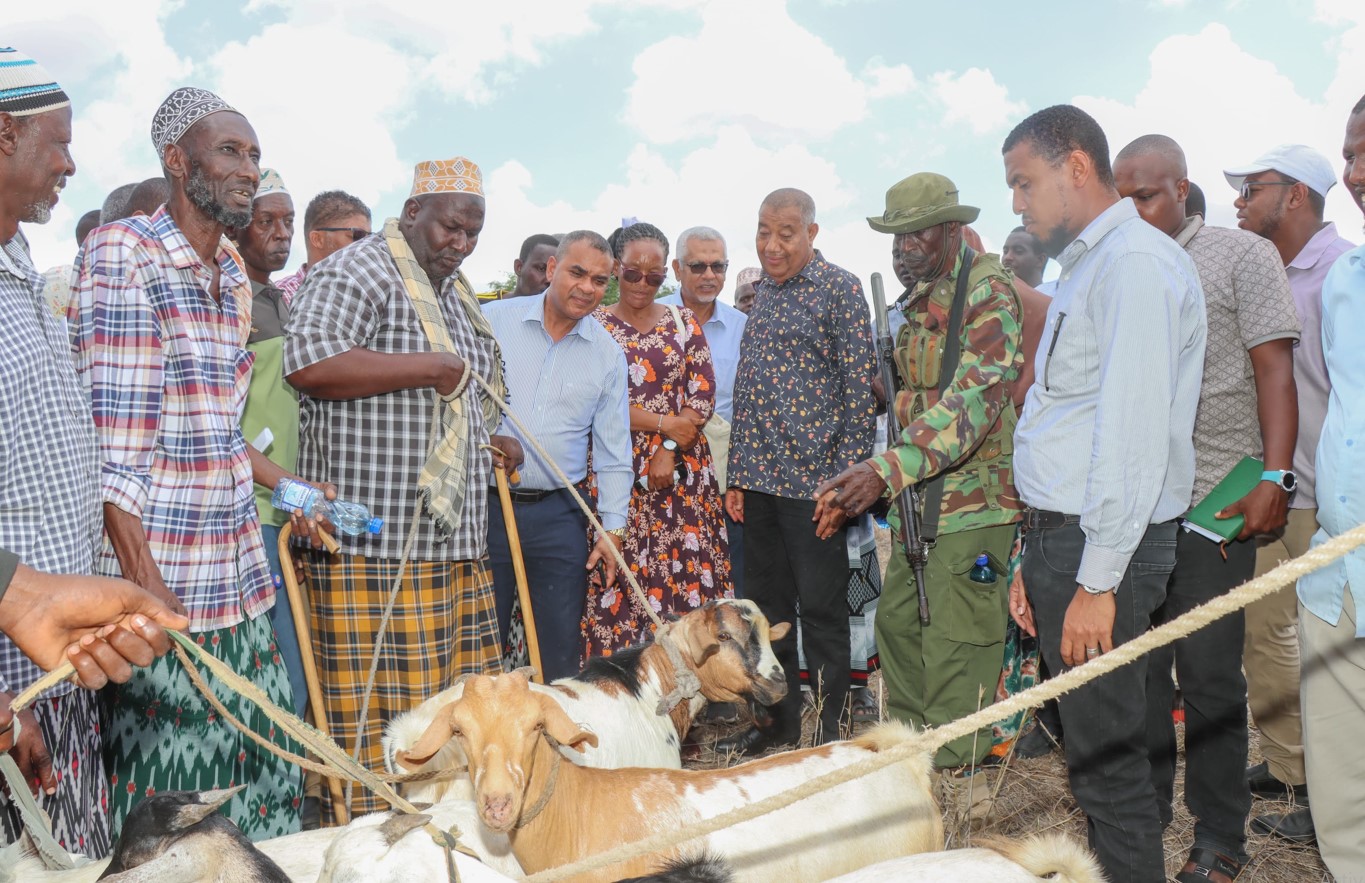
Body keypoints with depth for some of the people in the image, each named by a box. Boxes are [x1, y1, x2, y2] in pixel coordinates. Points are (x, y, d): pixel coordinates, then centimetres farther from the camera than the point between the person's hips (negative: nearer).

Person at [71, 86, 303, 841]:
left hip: (237, 569, 7)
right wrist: (142, 576, -19)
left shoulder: (234, 276, 14)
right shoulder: (122, 250, -10)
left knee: (258, 745, 11)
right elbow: (110, 431, -16)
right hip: (156, 567, -7)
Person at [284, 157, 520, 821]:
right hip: (374, 544, -9)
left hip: (455, 541, 9)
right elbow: (309, 363, -23)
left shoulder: (453, 293, 23)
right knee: (376, 716, -4)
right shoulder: (358, 272, -6)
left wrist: (491, 440, 19)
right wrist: (430, 367, -18)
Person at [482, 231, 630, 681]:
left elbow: (613, 448, 8)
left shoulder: (608, 353, 6)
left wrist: (612, 527, 5)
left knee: (561, 651, 6)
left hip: (559, 513, 2)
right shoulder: (492, 321, 0)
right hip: (486, 505, -1)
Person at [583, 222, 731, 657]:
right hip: (617, 468, -1)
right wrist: (664, 424, -9)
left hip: (682, 467, 2)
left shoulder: (684, 322, 12)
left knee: (688, 574, -3)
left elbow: (703, 396, 4)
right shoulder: (594, 324, 6)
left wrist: (670, 450, -10)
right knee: (620, 579, -4)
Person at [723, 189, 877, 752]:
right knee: (767, 606, 14)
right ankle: (780, 719, 28)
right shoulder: (764, 291, 15)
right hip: (760, 479, 7)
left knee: (821, 611, 2)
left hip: (813, 478, -7)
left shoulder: (839, 289, -6)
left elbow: (860, 388, -11)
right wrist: (738, 476, 12)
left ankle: (827, 732, 16)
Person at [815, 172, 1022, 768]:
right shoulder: (923, 300, 17)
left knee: (953, 641, -3)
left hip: (973, 494, -9)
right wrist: (871, 476, 17)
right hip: (920, 495, 9)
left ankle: (953, 768, 11)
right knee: (896, 621, 12)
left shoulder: (988, 289, -12)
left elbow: (974, 397, -24)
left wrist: (888, 469, -31)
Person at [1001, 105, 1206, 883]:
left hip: (1103, 547, -10)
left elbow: (1133, 432, -20)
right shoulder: (1090, 265, 18)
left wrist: (1098, 580, -21)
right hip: (1064, 532, 10)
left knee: (1107, 755, -1)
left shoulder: (1135, 262, -13)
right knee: (1091, 739, 17)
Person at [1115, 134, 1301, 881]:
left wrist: (1275, 478, -14)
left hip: (1212, 504, -4)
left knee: (1209, 674, 2)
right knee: (1138, 667, 11)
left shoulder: (1242, 255, 1)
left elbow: (1274, 371, -5)